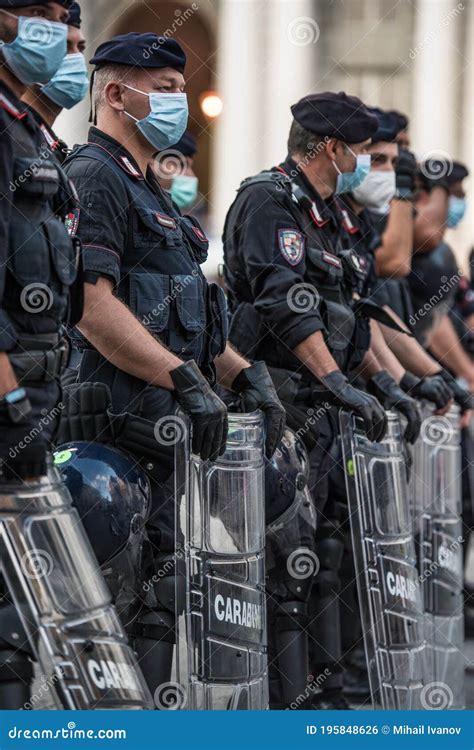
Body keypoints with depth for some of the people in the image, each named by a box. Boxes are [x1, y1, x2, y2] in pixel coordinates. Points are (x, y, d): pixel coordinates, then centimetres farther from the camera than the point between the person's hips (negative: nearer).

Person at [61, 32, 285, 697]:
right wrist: (185, 380, -24)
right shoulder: (93, 178, -9)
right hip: (131, 422, -10)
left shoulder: (148, 191, 24)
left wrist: (245, 374, 11)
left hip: (171, 421, 10)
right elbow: (90, 305, -21)